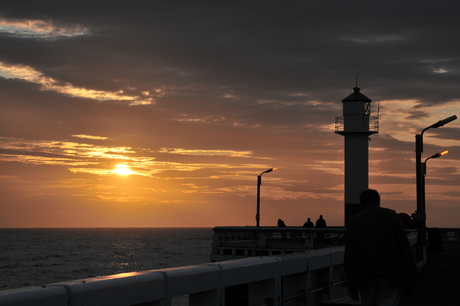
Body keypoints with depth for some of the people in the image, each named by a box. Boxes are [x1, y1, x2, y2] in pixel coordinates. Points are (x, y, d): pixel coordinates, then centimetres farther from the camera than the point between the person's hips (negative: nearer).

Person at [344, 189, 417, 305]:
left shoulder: (353, 221, 7)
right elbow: (405, 248, -1)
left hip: (365, 278, 2)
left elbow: (349, 255, 3)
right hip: (390, 277, -2)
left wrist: (352, 286, 6)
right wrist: (410, 278, 4)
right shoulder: (392, 216, 3)